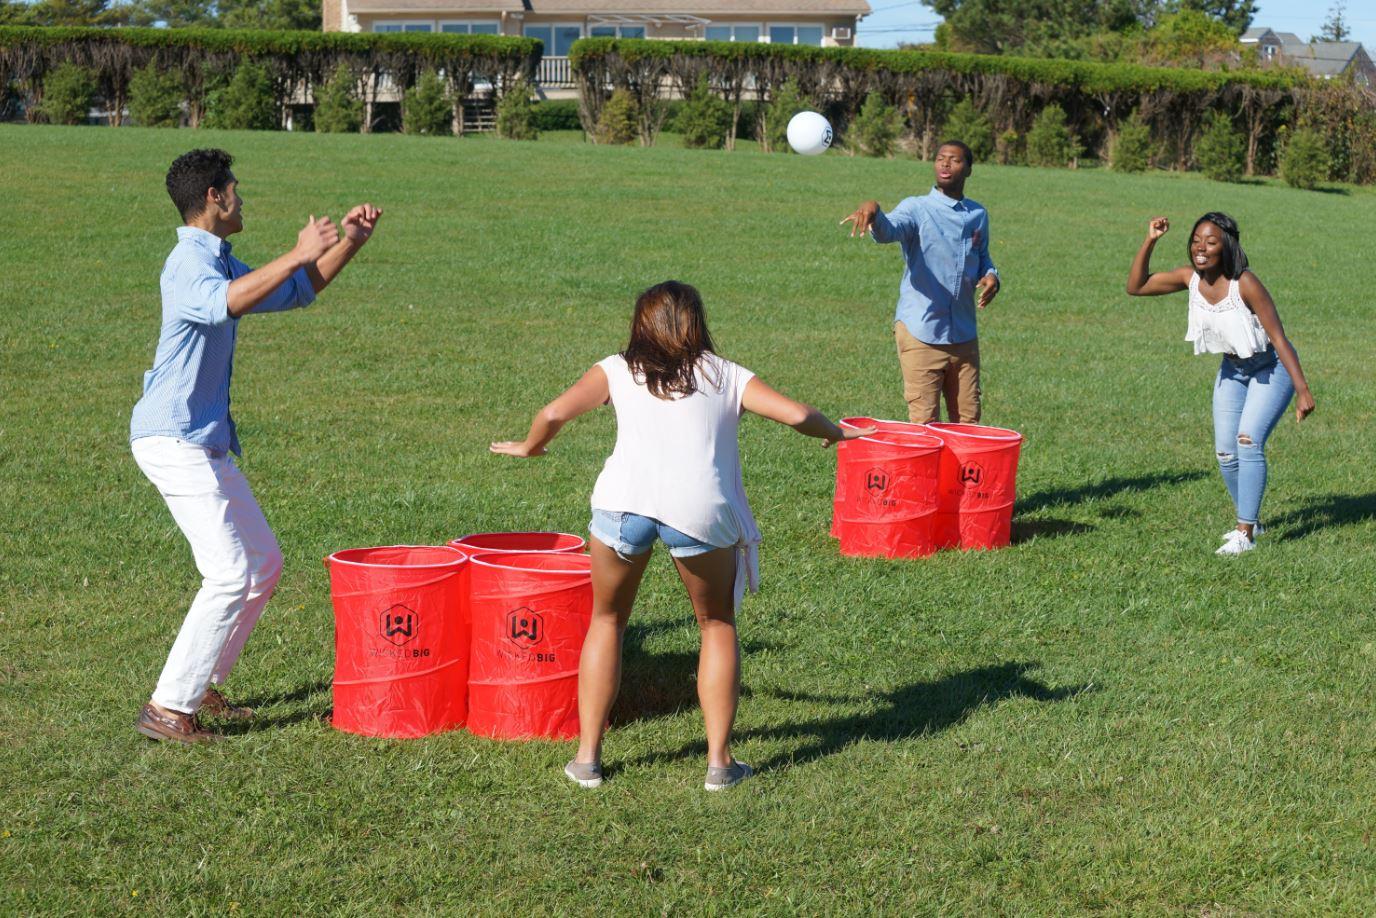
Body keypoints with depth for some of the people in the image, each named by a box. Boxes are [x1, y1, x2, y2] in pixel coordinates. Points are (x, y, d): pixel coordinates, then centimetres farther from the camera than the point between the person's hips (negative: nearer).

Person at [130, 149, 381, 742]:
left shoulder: (221, 263, 15)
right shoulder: (189, 263, -16)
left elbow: (296, 292, 28)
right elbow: (226, 303, -40)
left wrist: (348, 242, 17)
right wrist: (298, 255, -35)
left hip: (206, 442, 10)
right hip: (174, 440, -10)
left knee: (263, 562, 14)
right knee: (230, 574, -14)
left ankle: (202, 685, 22)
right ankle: (167, 709, -9)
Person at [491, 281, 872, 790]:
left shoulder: (618, 370, 22)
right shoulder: (726, 375, 22)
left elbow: (555, 412, 9)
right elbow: (796, 414, 11)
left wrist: (529, 447, 30)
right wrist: (836, 433, 31)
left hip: (623, 497, 0)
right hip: (699, 507, 0)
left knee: (607, 620, 22)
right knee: (718, 625, 21)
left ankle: (587, 756, 20)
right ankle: (719, 761, 16)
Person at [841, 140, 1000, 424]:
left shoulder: (978, 215, 9)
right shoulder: (916, 208, -5)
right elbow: (888, 230, -26)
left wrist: (991, 276, 0)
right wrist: (873, 211, -49)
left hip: (963, 335, 5)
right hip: (920, 334, -4)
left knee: (968, 421, 9)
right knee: (924, 422, -3)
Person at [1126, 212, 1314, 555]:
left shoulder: (1245, 284, -30)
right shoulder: (1191, 278, -12)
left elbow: (1278, 338, -27)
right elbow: (1136, 286, -5)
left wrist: (1303, 390, -28)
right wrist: (1149, 242, -17)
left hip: (1271, 367, -6)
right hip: (1232, 369, 6)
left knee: (1248, 441, -20)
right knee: (1225, 452, 3)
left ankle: (1245, 533, -13)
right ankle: (1250, 520, 25)